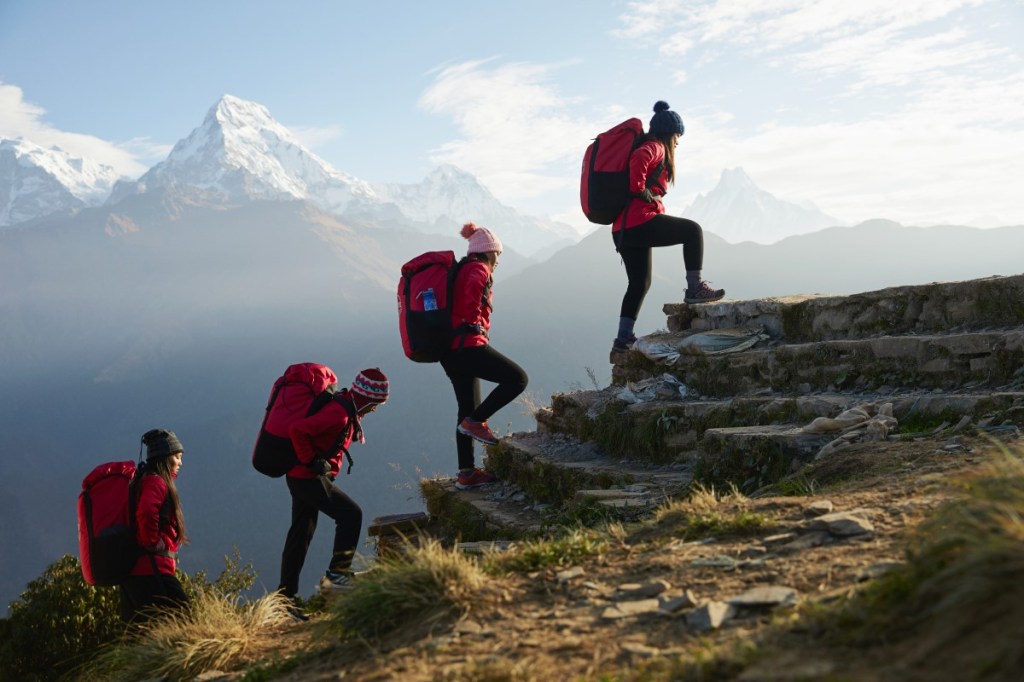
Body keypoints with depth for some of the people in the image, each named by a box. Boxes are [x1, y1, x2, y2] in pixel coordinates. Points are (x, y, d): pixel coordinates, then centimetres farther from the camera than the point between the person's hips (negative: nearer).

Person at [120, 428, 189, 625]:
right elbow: (146, 513, -29)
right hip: (152, 570, -10)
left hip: (136, 571, 10)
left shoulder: (147, 481, 20)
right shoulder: (156, 482, -11)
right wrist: (153, 544, -17)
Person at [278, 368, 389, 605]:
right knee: (351, 514, -10)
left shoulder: (347, 410, 9)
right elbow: (297, 429, -31)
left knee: (301, 534, 13)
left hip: (302, 478, 10)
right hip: (309, 478, -10)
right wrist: (311, 461, -23)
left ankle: (285, 596, 20)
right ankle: (337, 574, -5)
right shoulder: (339, 414, -23)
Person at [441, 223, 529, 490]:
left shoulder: (459, 270, 22)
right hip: (468, 345, -10)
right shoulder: (479, 269, -5)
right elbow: (472, 290, -28)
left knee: (468, 409, 14)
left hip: (448, 349, 10)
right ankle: (476, 422, -8)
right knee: (517, 378, -5)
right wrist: (475, 323, -15)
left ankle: (466, 473, 17)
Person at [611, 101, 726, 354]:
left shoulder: (647, 146, 25)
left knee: (639, 283, 17)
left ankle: (623, 339, 16)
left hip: (623, 229, 10)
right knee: (692, 230, 2)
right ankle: (695, 288, -2)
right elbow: (638, 160, -27)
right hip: (640, 222, -10)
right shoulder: (656, 147, -4)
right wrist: (643, 193, -16)